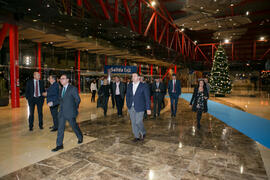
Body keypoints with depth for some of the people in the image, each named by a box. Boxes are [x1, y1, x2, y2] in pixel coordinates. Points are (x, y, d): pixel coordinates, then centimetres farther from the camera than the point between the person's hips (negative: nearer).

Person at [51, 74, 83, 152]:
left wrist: (74, 108, 0)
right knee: (60, 128, 5)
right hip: (62, 112, 6)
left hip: (70, 112, -6)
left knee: (74, 126, 9)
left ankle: (80, 137, 34)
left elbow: (78, 99, -7)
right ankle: (59, 145, 14)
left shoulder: (73, 88, -10)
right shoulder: (61, 89, 12)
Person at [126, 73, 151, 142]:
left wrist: (148, 108, -10)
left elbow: (147, 98, -7)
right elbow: (127, 96, 15)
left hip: (140, 107, -4)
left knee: (138, 122, -5)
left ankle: (143, 133, 24)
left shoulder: (144, 86, -7)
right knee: (133, 122, 8)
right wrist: (128, 105, 9)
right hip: (131, 107, 5)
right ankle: (136, 136, 24)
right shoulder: (129, 86, 7)